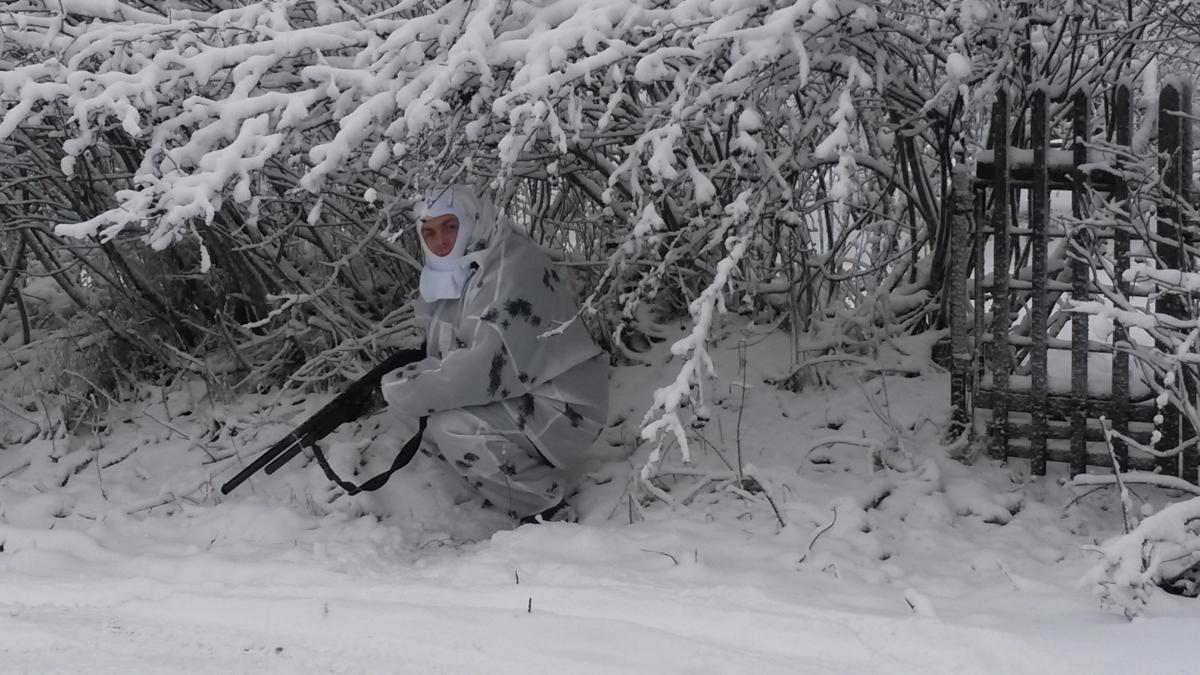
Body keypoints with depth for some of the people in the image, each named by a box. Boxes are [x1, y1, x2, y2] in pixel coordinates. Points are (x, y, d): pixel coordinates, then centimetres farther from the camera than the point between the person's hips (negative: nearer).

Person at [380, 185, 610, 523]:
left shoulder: (512, 267, -22)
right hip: (521, 401, 10)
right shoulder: (456, 276, 8)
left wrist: (394, 392, -23)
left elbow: (486, 368, -30)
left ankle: (545, 510, -9)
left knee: (449, 427, -23)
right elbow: (444, 361, 10)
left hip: (561, 410, -10)